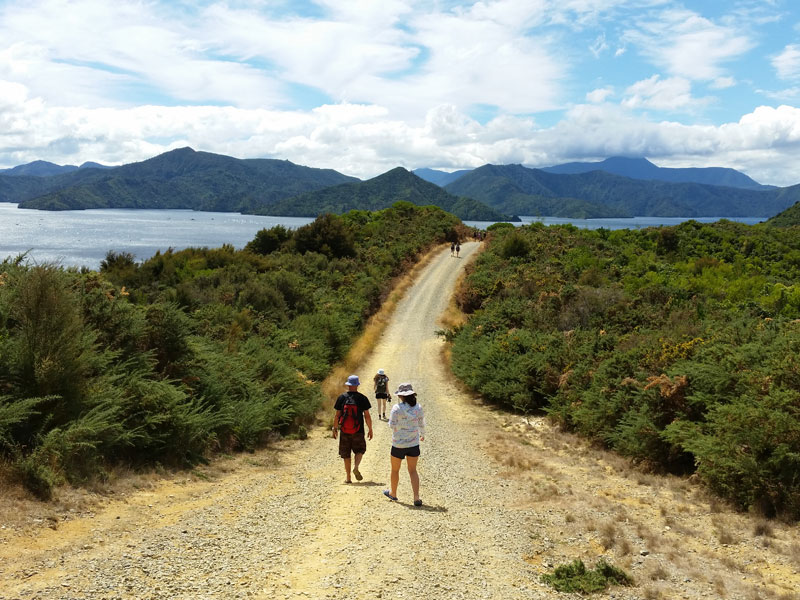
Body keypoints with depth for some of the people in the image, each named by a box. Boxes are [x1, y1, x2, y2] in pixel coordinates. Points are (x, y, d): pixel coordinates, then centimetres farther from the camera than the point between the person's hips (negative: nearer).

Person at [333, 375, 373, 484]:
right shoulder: (362, 398, -5)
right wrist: (370, 429, 6)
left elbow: (337, 415, -1)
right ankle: (356, 467, -10)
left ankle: (348, 478, 11)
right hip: (358, 431, -1)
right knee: (359, 450, 17)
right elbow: (367, 416, -3)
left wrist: (335, 428, 9)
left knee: (346, 454, 10)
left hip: (344, 431, 1)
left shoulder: (341, 397, -3)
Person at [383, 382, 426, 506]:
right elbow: (421, 424, 6)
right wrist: (422, 434, 25)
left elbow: (392, 425, -14)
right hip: (414, 444, 3)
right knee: (413, 471, 11)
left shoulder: (397, 408, -16)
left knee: (395, 469, 17)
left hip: (398, 444, -3)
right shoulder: (418, 408, -4)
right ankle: (416, 498, 1)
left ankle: (393, 493, 35)